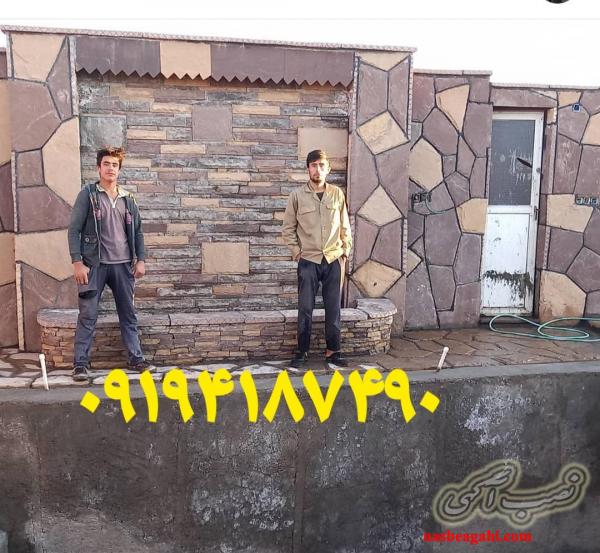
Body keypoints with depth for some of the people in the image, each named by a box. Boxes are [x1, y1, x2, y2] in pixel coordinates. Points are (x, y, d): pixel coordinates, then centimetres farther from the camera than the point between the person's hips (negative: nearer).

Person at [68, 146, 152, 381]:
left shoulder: (127, 198, 11)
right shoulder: (88, 194, -1)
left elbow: (137, 231, 14)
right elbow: (74, 230, -5)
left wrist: (140, 260, 5)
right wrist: (77, 262, -12)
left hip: (123, 265, 4)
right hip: (95, 264, -4)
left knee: (128, 314, 9)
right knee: (88, 316, -1)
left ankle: (136, 358, 17)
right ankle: (80, 363, 6)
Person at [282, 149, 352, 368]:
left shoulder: (337, 194, 5)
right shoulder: (297, 196, -1)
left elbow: (345, 227, 10)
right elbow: (288, 228, 3)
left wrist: (345, 252, 4)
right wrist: (296, 252, -3)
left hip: (334, 260, 2)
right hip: (308, 261, -2)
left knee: (334, 308, 5)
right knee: (305, 309, 2)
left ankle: (333, 351, 16)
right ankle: (302, 351, 13)